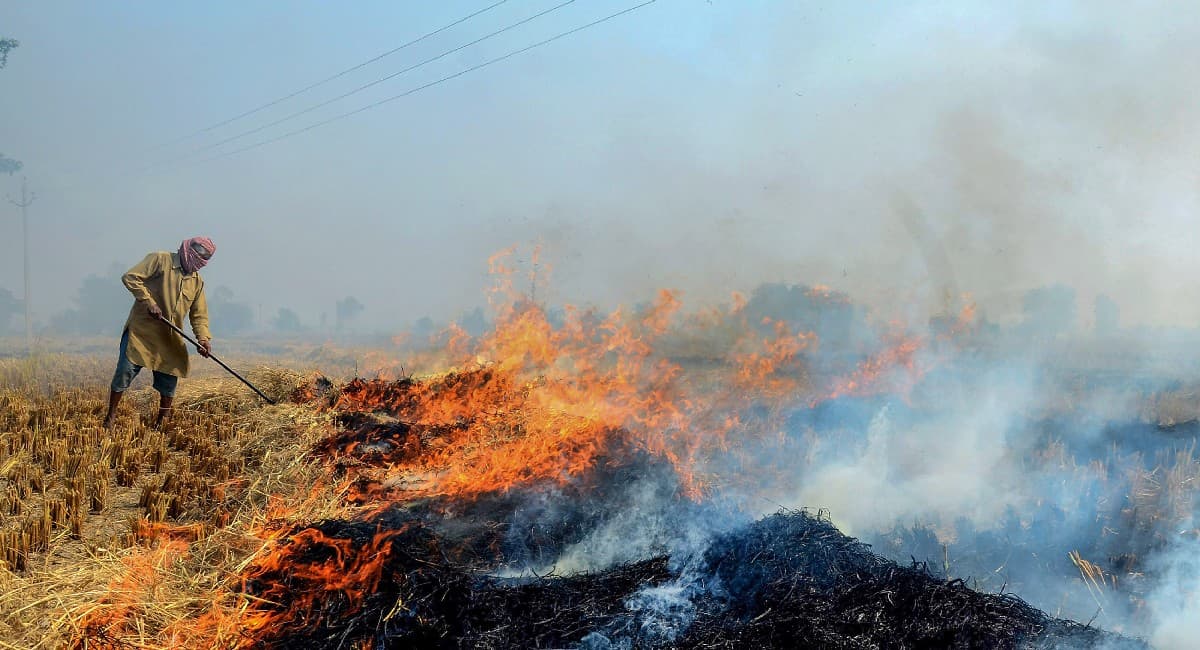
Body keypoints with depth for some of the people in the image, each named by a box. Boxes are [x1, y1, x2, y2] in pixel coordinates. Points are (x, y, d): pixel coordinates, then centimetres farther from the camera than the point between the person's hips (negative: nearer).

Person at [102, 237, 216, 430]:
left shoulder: (197, 282, 13)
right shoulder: (160, 260, -4)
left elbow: (199, 315, 12)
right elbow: (130, 277, -12)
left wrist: (204, 338, -5)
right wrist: (149, 302, -19)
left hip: (171, 340, 5)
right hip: (141, 330, -5)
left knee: (169, 380, 5)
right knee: (125, 372, -7)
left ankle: (161, 424, 21)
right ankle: (110, 417, 9)